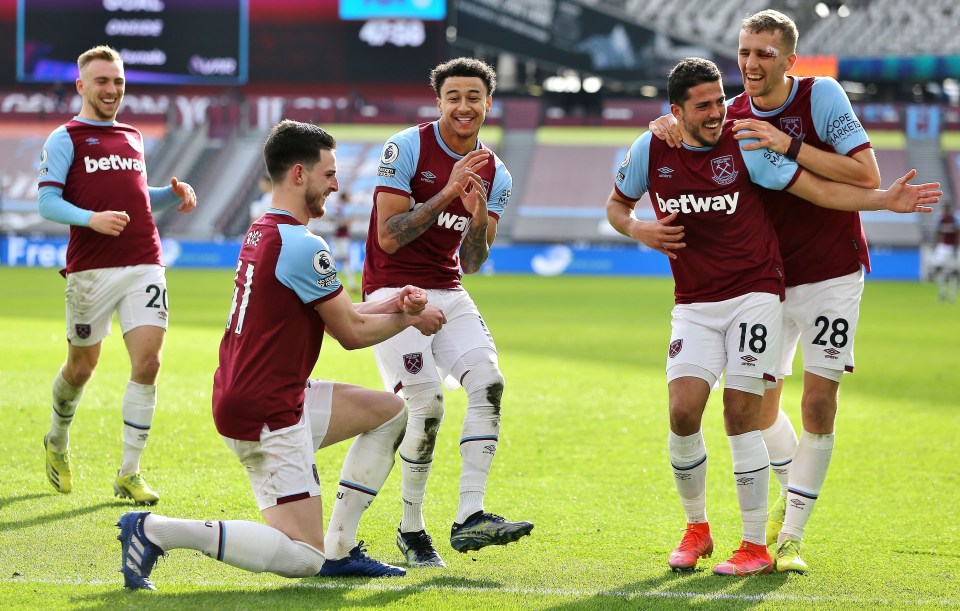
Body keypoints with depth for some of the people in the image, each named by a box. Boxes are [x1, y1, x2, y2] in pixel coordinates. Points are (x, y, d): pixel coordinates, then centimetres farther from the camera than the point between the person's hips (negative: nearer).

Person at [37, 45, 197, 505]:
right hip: (91, 271, -4)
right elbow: (47, 202, -7)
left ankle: (129, 474, -4)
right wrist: (91, 219, -23)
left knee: (148, 363, -10)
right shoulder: (65, 139, 1)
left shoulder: (133, 137, 19)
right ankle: (57, 443, 37)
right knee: (81, 367, 7)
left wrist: (173, 194, 10)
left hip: (144, 266, 4)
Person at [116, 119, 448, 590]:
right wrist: (411, 319, 7)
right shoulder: (302, 246, -17)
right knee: (303, 558, -10)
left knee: (390, 410, 20)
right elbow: (352, 333, -9)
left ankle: (338, 549, 16)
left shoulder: (261, 233, 13)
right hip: (266, 415, -10)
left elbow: (337, 315, 19)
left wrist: (394, 304, 5)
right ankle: (157, 530, -15)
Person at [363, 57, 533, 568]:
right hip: (393, 292, -6)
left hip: (449, 294, 6)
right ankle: (411, 529, 0)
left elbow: (471, 263, 6)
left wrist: (478, 219, -14)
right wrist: (447, 193, -23)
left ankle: (469, 518, -19)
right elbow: (389, 237, -16)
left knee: (489, 382, -17)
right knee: (427, 404, -17)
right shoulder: (406, 149, -10)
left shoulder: (494, 175, 6)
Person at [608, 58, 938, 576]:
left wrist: (886, 199, -18)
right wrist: (638, 230, -6)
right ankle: (696, 529, 10)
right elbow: (616, 204, 16)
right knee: (683, 412, -12)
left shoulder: (745, 147, -8)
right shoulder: (650, 151, -1)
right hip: (694, 306, 2)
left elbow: (818, 189, -8)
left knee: (740, 415, -10)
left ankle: (756, 547, -2)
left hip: (754, 294, -2)